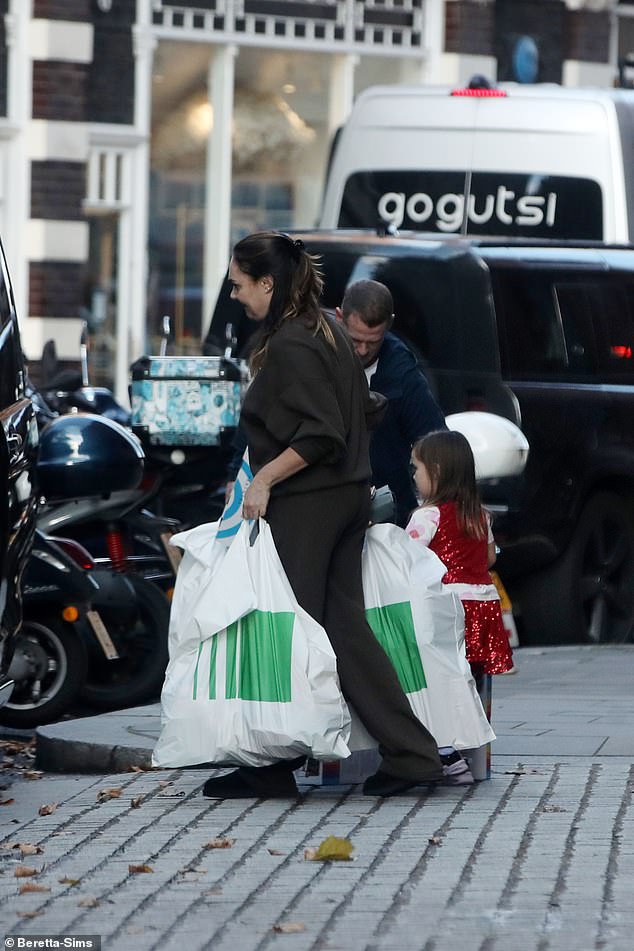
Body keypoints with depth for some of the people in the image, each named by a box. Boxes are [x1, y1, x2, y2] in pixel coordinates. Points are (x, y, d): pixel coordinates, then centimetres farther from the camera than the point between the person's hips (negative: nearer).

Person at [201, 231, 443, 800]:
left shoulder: (291, 346, -16)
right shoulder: (326, 331, 14)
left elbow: (320, 434, -23)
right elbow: (361, 413, 21)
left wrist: (264, 479, -17)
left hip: (304, 506, -9)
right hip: (349, 496, 9)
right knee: (345, 627, 8)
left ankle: (273, 767, 3)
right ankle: (411, 753, 3)